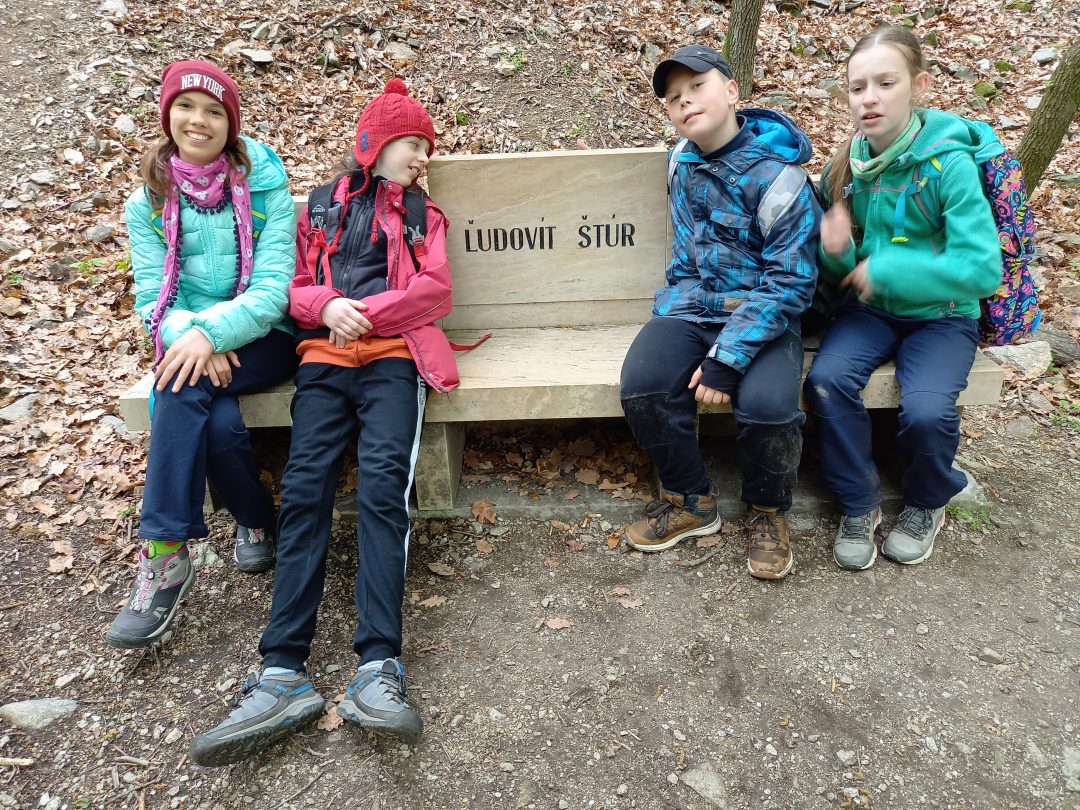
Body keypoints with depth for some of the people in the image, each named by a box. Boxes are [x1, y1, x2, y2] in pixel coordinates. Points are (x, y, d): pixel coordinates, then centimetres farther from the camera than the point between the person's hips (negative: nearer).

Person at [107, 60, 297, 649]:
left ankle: (165, 557, -21)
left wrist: (211, 333, -28)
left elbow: (272, 290, -12)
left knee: (186, 386, -32)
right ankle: (256, 521, -7)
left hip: (262, 341, -2)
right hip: (187, 343, 2)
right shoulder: (148, 203, 7)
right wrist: (189, 336, -23)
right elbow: (151, 298, -1)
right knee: (218, 421, -32)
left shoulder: (264, 191, -2)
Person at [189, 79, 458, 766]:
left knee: (384, 477, -26)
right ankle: (284, 673, -26)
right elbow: (295, 286, 17)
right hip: (325, 355, 2)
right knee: (305, 486, -19)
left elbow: (435, 291, 6)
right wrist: (327, 306, -6)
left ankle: (379, 667, -33)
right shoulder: (322, 208, 25)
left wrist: (364, 314, -6)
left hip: (394, 354, -1)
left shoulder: (423, 214, 22)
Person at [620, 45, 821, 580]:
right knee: (641, 387, -23)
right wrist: (676, 315, 2)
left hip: (763, 316, -4)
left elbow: (790, 282, -16)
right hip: (693, 309, 4)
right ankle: (690, 501, 3)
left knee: (767, 406, -31)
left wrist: (727, 358, -23)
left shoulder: (777, 175, -13)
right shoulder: (683, 161, 6)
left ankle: (767, 511, 3)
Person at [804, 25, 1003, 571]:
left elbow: (982, 269, -22)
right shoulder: (844, 168, -2)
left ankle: (926, 503, 8)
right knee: (825, 380, -25)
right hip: (871, 309, 4)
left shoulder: (949, 163, -16)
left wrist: (883, 269, -23)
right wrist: (836, 254, -19)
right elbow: (839, 275, 5)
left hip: (942, 315, -3)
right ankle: (858, 504, -2)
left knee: (926, 411, -28)